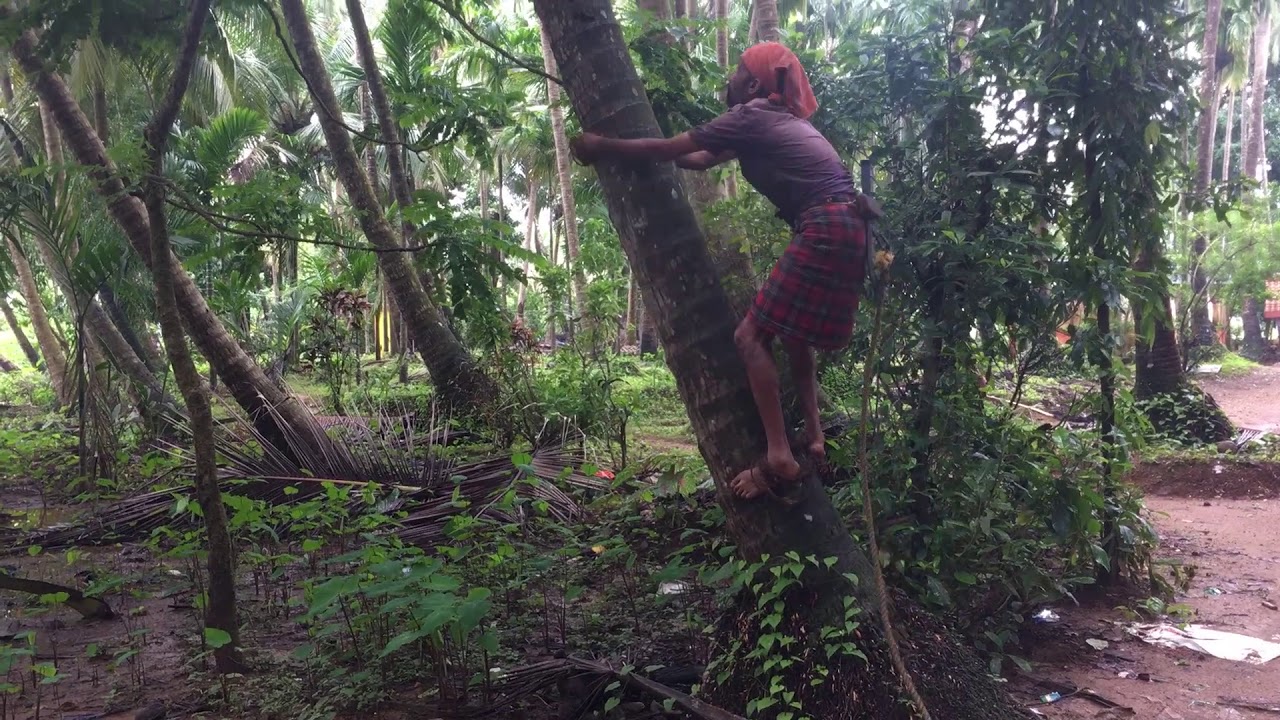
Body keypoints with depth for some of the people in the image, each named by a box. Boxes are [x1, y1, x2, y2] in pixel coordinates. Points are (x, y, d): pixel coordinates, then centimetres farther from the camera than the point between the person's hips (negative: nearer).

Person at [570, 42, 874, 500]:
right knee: (792, 337, 21)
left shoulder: (751, 116, -2)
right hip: (844, 230, 10)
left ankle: (778, 457, -14)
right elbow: (702, 161, 34)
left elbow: (667, 150, 1)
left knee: (752, 335, -8)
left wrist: (601, 148, 13)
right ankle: (814, 438, 15)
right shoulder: (775, 118, 26)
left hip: (825, 230, -10)